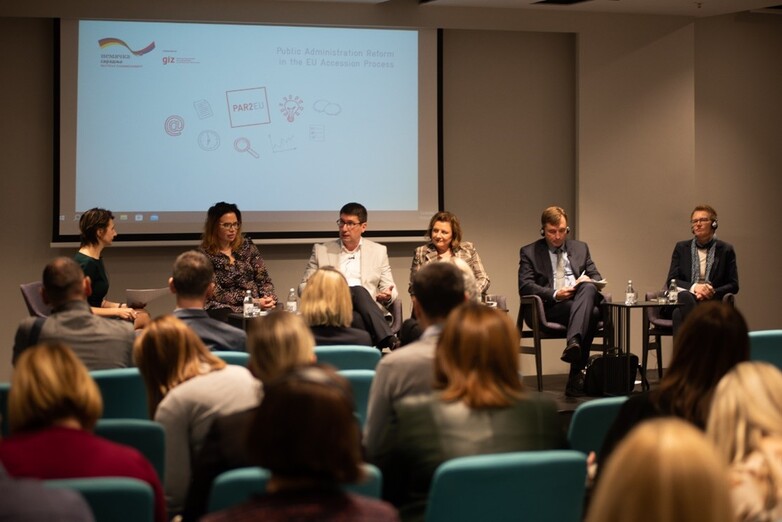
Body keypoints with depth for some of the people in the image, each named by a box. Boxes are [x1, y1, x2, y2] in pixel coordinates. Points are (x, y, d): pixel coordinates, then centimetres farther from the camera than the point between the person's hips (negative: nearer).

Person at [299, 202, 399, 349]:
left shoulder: (379, 251, 19)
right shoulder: (321, 250, 18)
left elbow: (389, 288, 17)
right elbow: (303, 287, 17)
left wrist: (387, 296, -9)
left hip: (367, 311, 1)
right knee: (358, 290, -35)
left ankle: (387, 340, -46)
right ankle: (390, 342, -49)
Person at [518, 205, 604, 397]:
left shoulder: (581, 248, 23)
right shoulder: (529, 252, 10)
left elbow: (597, 278, 20)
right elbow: (525, 287, -2)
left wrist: (588, 281, -6)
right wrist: (554, 294, -18)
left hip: (581, 298, 4)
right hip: (550, 308, -4)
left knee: (588, 288, -34)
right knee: (590, 312, -32)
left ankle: (573, 342, -48)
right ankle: (577, 373, -37)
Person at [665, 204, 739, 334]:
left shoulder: (726, 250, 11)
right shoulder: (681, 248, 15)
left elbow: (733, 286, 7)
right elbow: (671, 281, 8)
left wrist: (712, 293, -12)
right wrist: (694, 287, -12)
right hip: (684, 302, 2)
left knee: (679, 314, -37)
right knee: (685, 296, -38)